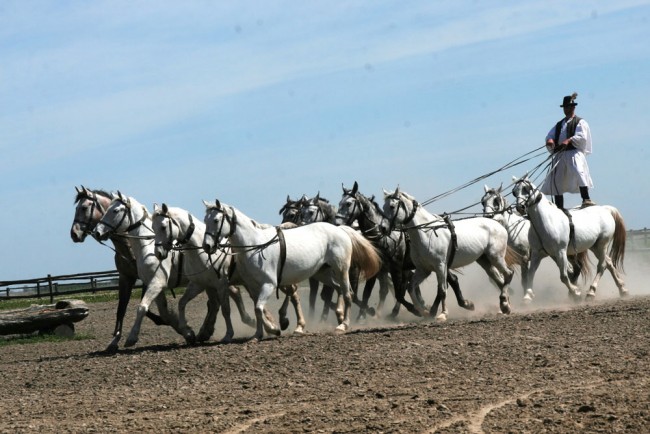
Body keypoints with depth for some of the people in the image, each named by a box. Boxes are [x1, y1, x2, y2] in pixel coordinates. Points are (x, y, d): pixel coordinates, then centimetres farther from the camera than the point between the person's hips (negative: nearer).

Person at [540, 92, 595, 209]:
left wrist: (569, 140, -24)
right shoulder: (559, 125, 26)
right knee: (556, 181, 3)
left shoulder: (580, 122, 8)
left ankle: (586, 200, -35)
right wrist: (550, 140, -10)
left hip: (574, 152, -6)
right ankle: (559, 208, 9)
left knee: (579, 173, -29)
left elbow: (581, 137, -8)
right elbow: (550, 135, 15)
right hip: (559, 155, 6)